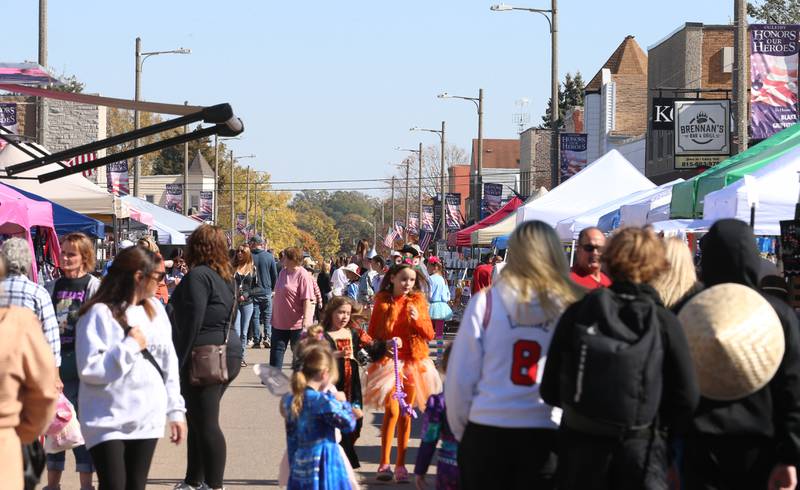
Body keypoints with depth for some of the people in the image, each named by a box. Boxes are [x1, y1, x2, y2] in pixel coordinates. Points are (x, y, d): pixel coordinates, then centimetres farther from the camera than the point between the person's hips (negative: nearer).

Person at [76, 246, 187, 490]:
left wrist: (176, 410, 11)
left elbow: (169, 363, 14)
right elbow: (89, 369, -20)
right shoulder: (100, 314, -12)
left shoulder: (155, 309, 9)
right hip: (108, 421, -6)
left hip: (148, 418, 6)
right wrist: (131, 346, -16)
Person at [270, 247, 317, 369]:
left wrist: (306, 319, -28)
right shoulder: (283, 272, 10)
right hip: (279, 321, 8)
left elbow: (307, 299, -20)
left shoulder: (303, 275, -15)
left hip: (297, 323, -8)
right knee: (276, 350, 8)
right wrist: (273, 315, 21)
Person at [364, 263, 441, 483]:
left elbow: (430, 335, 4)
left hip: (413, 363, 2)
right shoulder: (382, 302, 1)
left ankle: (401, 465, 13)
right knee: (392, 411, -12)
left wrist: (418, 319, -13)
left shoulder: (418, 301, 5)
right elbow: (371, 333, 7)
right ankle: (384, 464, -6)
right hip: (389, 362, -2)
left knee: (406, 415, 6)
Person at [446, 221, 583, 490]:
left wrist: (460, 430, 13)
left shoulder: (485, 302, -4)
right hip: (544, 438, 0)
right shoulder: (571, 306, -5)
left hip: (486, 433, 0)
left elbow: (459, 377, -1)